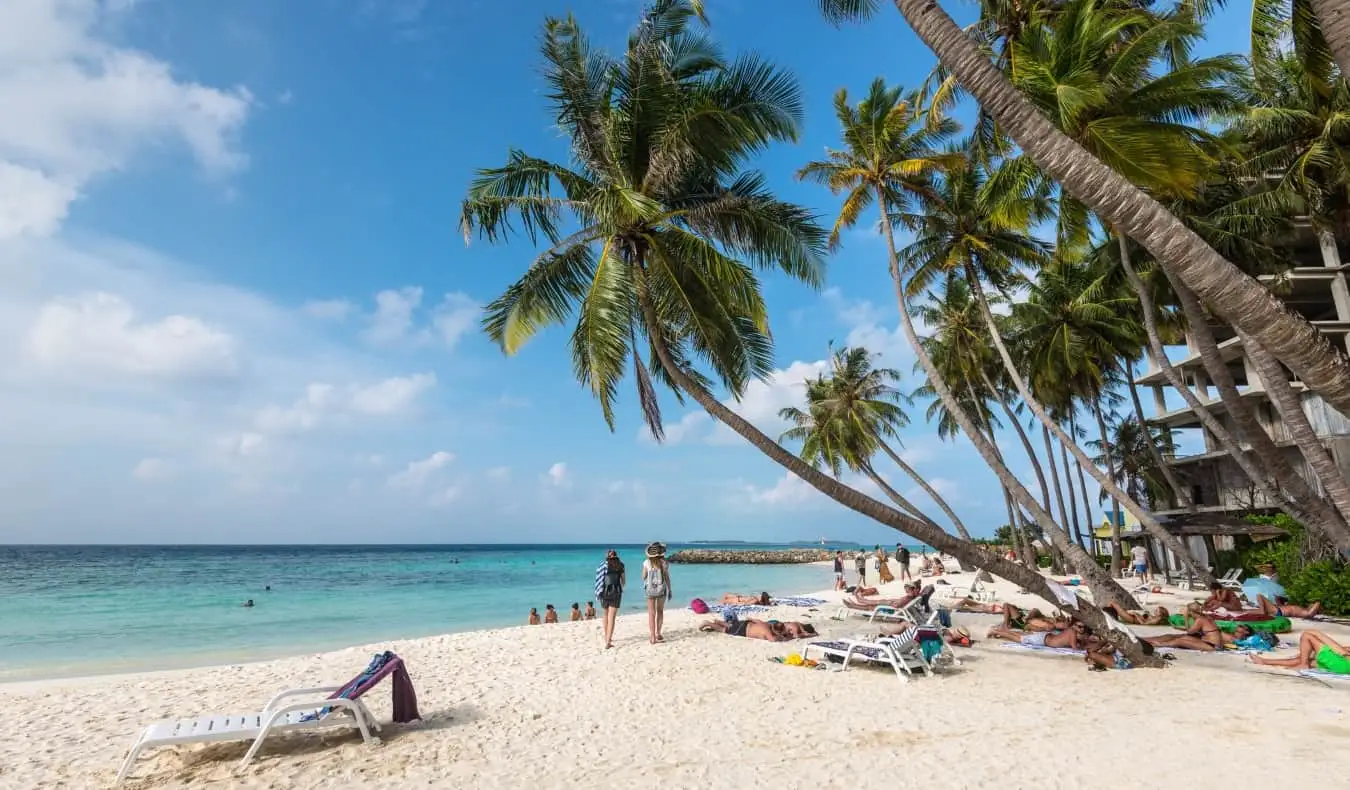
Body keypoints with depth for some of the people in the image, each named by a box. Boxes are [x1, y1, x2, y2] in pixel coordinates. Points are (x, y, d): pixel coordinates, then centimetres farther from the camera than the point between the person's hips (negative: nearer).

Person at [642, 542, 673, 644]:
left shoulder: (647, 562, -7)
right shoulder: (664, 562, -9)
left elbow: (644, 577, 1)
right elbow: (667, 577, -4)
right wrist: (670, 590, 6)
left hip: (650, 589, 0)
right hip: (661, 589, 0)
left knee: (652, 614, 7)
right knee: (660, 611, 20)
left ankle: (653, 637, 5)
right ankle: (658, 633, 23)